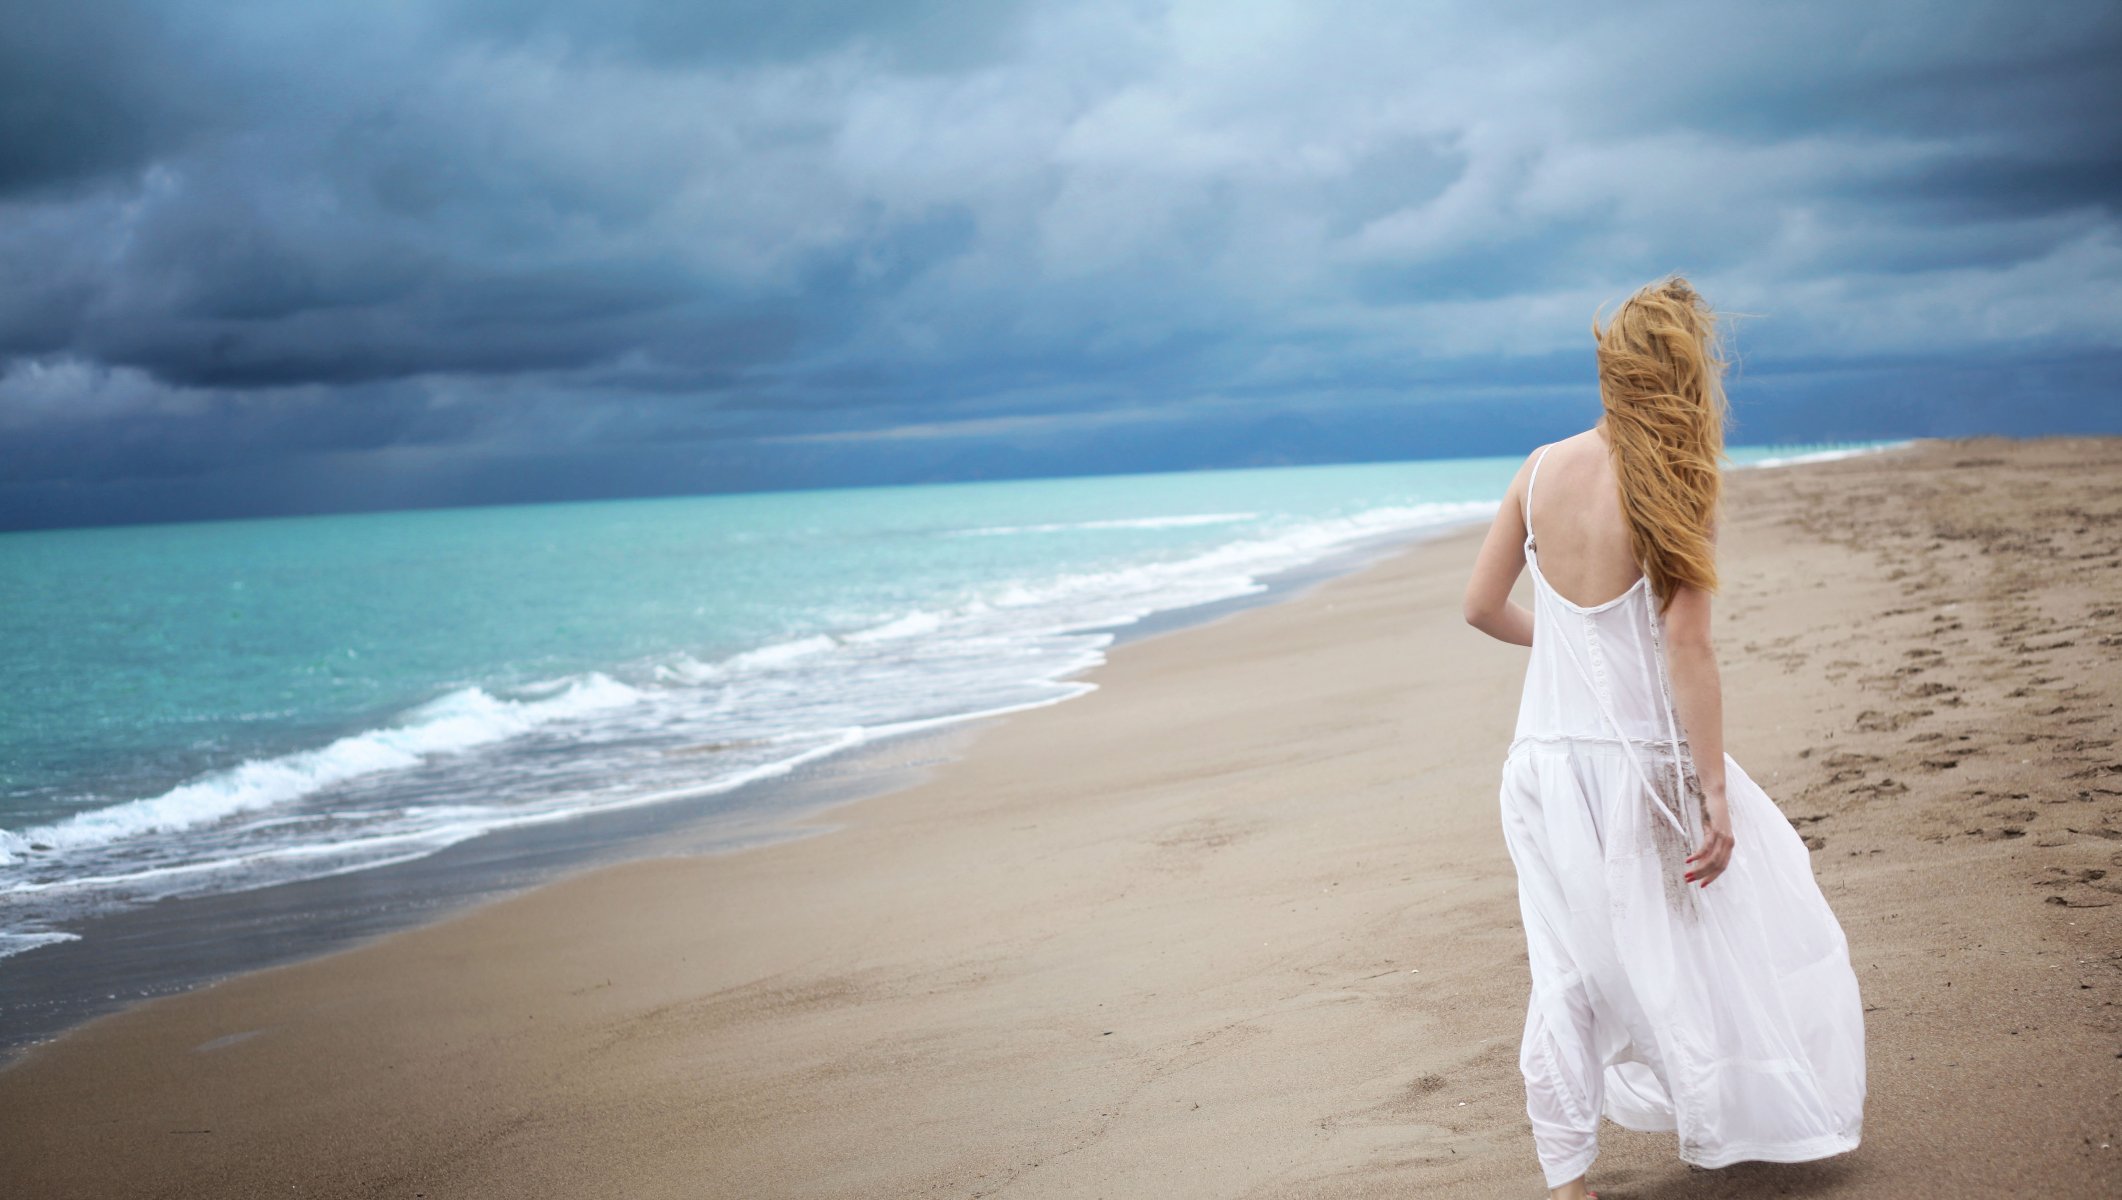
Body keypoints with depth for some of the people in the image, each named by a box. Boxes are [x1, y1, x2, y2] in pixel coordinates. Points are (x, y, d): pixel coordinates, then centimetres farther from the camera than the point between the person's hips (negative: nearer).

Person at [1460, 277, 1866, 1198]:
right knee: (1742, 932, 19)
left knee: (1568, 975, 11)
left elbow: (1482, 606, 6)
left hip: (1547, 762, 4)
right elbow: (1686, 648, -17)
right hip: (1640, 764, -4)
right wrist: (1714, 794, -14)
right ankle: (1762, 1121, 33)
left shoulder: (1542, 471, 0)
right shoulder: (1674, 487, -14)